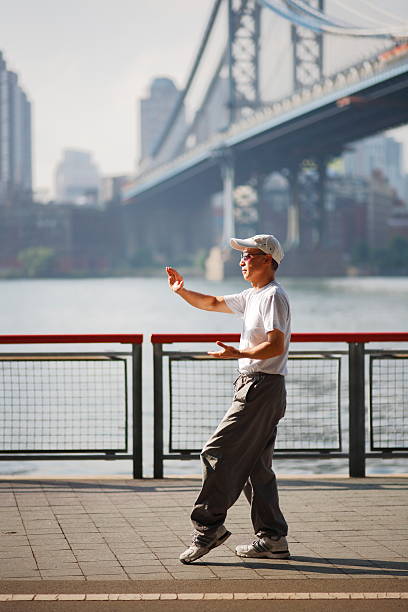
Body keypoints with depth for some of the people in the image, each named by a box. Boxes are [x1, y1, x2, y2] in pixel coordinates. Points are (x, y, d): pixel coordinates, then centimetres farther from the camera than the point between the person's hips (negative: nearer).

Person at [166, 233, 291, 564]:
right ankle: (272, 538, 11)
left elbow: (276, 345, -22)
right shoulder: (253, 296, 19)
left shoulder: (273, 296, -12)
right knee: (256, 465, 10)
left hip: (262, 386, -10)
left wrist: (238, 353, -30)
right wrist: (181, 291, 20)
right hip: (253, 386, 10)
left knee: (218, 454, -11)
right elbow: (214, 303, 30)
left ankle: (208, 526, -9)